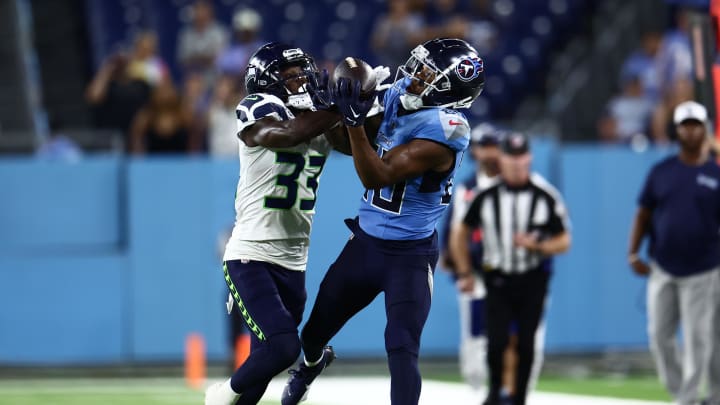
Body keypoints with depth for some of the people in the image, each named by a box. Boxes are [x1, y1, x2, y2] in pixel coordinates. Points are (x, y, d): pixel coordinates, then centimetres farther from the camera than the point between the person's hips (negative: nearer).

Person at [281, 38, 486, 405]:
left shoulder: (443, 130, -26)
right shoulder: (397, 96, -3)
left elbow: (378, 176, -28)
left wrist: (355, 122, -37)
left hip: (410, 255, -7)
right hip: (365, 241, 7)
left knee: (402, 348, -17)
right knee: (315, 331, 22)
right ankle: (313, 362, 55)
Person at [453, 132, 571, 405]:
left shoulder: (546, 196, -8)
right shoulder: (486, 195, -4)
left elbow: (563, 242, -3)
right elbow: (462, 233, 10)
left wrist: (536, 246, -20)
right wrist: (465, 273, 8)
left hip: (532, 280, 0)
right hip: (497, 279, 0)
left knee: (525, 344, 3)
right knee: (497, 341, -9)